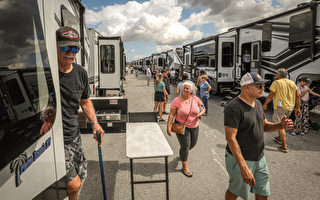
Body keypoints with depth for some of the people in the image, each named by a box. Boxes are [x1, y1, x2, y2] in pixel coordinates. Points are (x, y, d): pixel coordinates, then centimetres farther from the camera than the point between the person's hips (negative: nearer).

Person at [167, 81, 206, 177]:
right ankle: (184, 167, 18)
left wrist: (201, 113, -13)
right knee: (185, 146, -1)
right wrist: (168, 127, -19)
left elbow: (203, 108, 9)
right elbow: (171, 114, -15)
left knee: (193, 144, 19)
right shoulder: (177, 100, -16)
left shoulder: (195, 99, -5)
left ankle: (182, 154, 50)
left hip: (194, 126, 5)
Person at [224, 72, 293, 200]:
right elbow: (230, 138, -27)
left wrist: (280, 125, -8)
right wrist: (243, 167, -31)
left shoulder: (257, 103, 5)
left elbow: (264, 126, 15)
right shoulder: (234, 107, -23)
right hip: (240, 159, -8)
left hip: (260, 159, 8)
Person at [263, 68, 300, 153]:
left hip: (280, 107, -7)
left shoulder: (276, 83, -7)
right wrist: (298, 108, 14)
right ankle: (279, 138, 40)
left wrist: (265, 104, 3)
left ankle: (284, 147, -1)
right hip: (290, 107, 7)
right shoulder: (292, 83, 10)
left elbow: (270, 95, -9)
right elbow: (297, 96, 9)